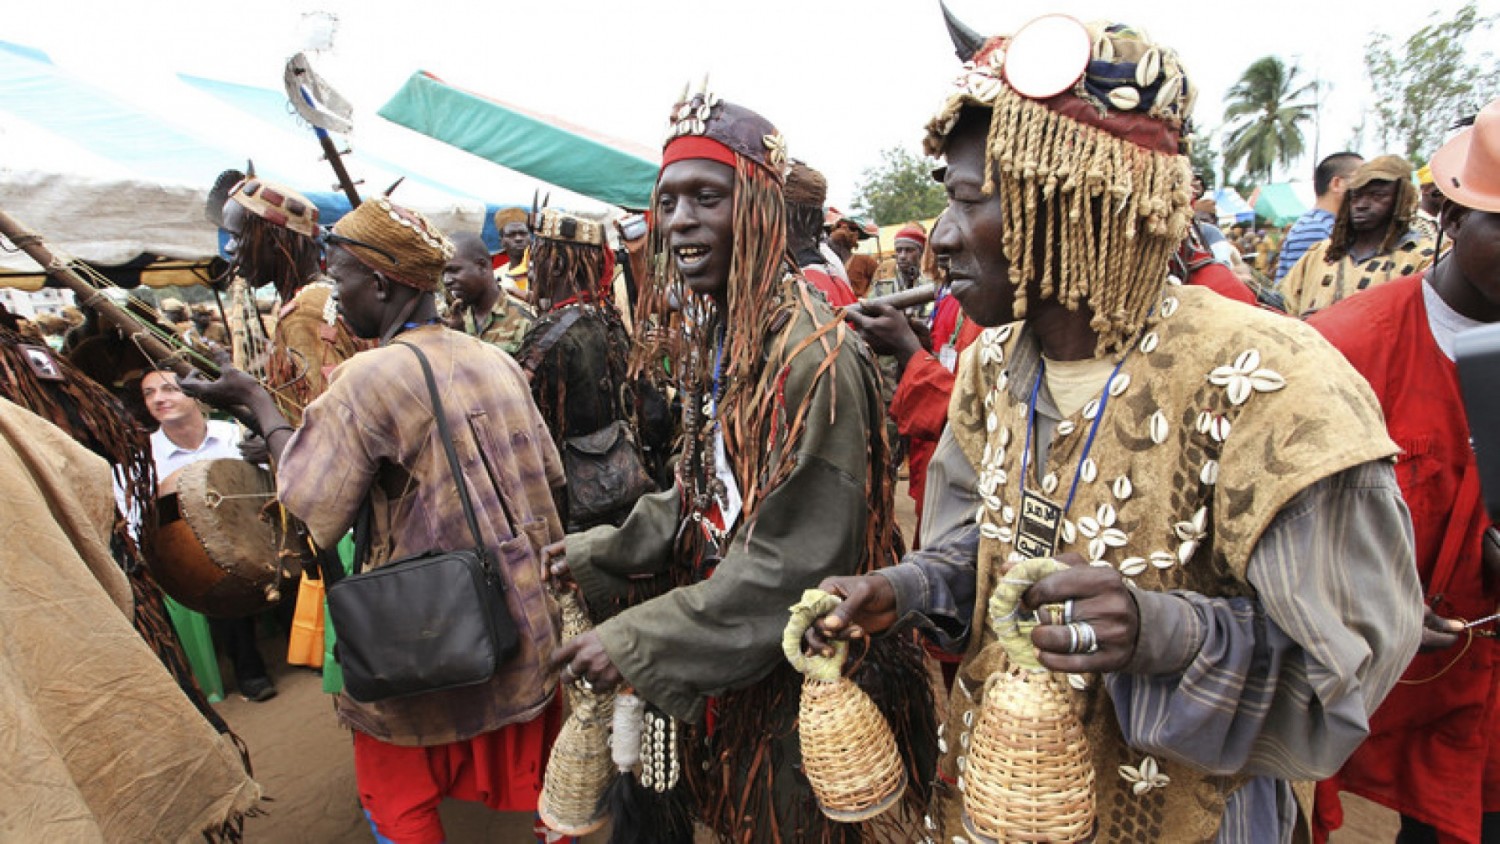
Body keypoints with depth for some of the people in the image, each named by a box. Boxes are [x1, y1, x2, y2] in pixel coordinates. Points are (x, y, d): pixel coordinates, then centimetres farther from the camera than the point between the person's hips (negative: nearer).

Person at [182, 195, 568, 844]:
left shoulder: (367, 379, -17)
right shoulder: (497, 360, 0)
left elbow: (313, 509, -10)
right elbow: (548, 474, 6)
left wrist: (259, 404, 0)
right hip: (524, 616, 5)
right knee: (533, 770, 22)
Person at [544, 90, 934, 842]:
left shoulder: (809, 353, -25)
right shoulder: (714, 335, 3)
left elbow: (795, 564, -26)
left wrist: (637, 641, -22)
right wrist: (595, 553, 6)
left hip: (798, 677, -8)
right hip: (728, 664, 8)